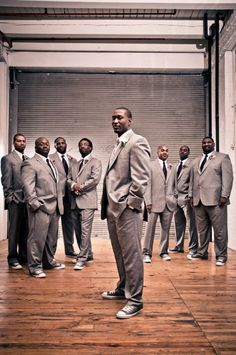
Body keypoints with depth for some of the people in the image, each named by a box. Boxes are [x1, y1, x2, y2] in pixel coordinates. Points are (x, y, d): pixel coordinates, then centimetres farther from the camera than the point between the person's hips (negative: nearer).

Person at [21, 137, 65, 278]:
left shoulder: (52, 163, 23)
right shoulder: (30, 163, -3)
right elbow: (28, 187, -12)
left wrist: (59, 203, 16)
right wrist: (35, 204, -19)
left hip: (54, 206, 8)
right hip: (40, 207, -7)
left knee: (51, 237, 12)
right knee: (38, 237, -5)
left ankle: (49, 261, 25)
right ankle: (35, 266, 4)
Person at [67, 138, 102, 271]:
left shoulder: (95, 162, 3)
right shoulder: (74, 164, 22)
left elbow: (95, 179, -11)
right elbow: (69, 179, 13)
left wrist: (80, 187, -9)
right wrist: (73, 185, -9)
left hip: (87, 200, -7)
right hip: (75, 201, 7)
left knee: (85, 230, -11)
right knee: (78, 231, 10)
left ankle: (82, 258, -6)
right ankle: (88, 255, 23)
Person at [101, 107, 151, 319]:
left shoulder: (137, 142, -7)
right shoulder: (119, 145, 21)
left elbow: (141, 177, -15)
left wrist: (130, 204, -18)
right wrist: (108, 206, 14)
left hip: (127, 208, -9)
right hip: (113, 208, 9)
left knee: (131, 255, -3)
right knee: (120, 253, 19)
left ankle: (135, 301, 6)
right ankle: (123, 288, 33)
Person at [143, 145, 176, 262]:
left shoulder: (171, 168, 16)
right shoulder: (150, 165, 3)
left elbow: (173, 185, 17)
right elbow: (147, 184, -3)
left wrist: (174, 199, 6)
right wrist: (148, 201, -10)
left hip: (169, 203, 4)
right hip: (155, 201, -4)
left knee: (166, 228, 7)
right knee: (150, 227, -4)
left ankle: (164, 252, 18)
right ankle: (147, 253, 4)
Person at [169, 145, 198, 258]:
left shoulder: (191, 164, -4)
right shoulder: (176, 166, 19)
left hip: (186, 197, -7)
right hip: (177, 198, 7)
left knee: (191, 224, -4)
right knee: (178, 224, 12)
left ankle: (193, 248, 3)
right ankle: (179, 246, 20)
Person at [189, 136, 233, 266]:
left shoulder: (223, 157, 5)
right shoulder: (195, 161, 21)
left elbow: (227, 177, -4)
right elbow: (192, 180, 20)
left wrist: (224, 195, -12)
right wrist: (191, 195, 12)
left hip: (215, 199, -5)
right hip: (198, 200, 5)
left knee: (219, 230, -1)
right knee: (201, 229, 9)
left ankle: (221, 255, 8)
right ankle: (202, 252, 20)